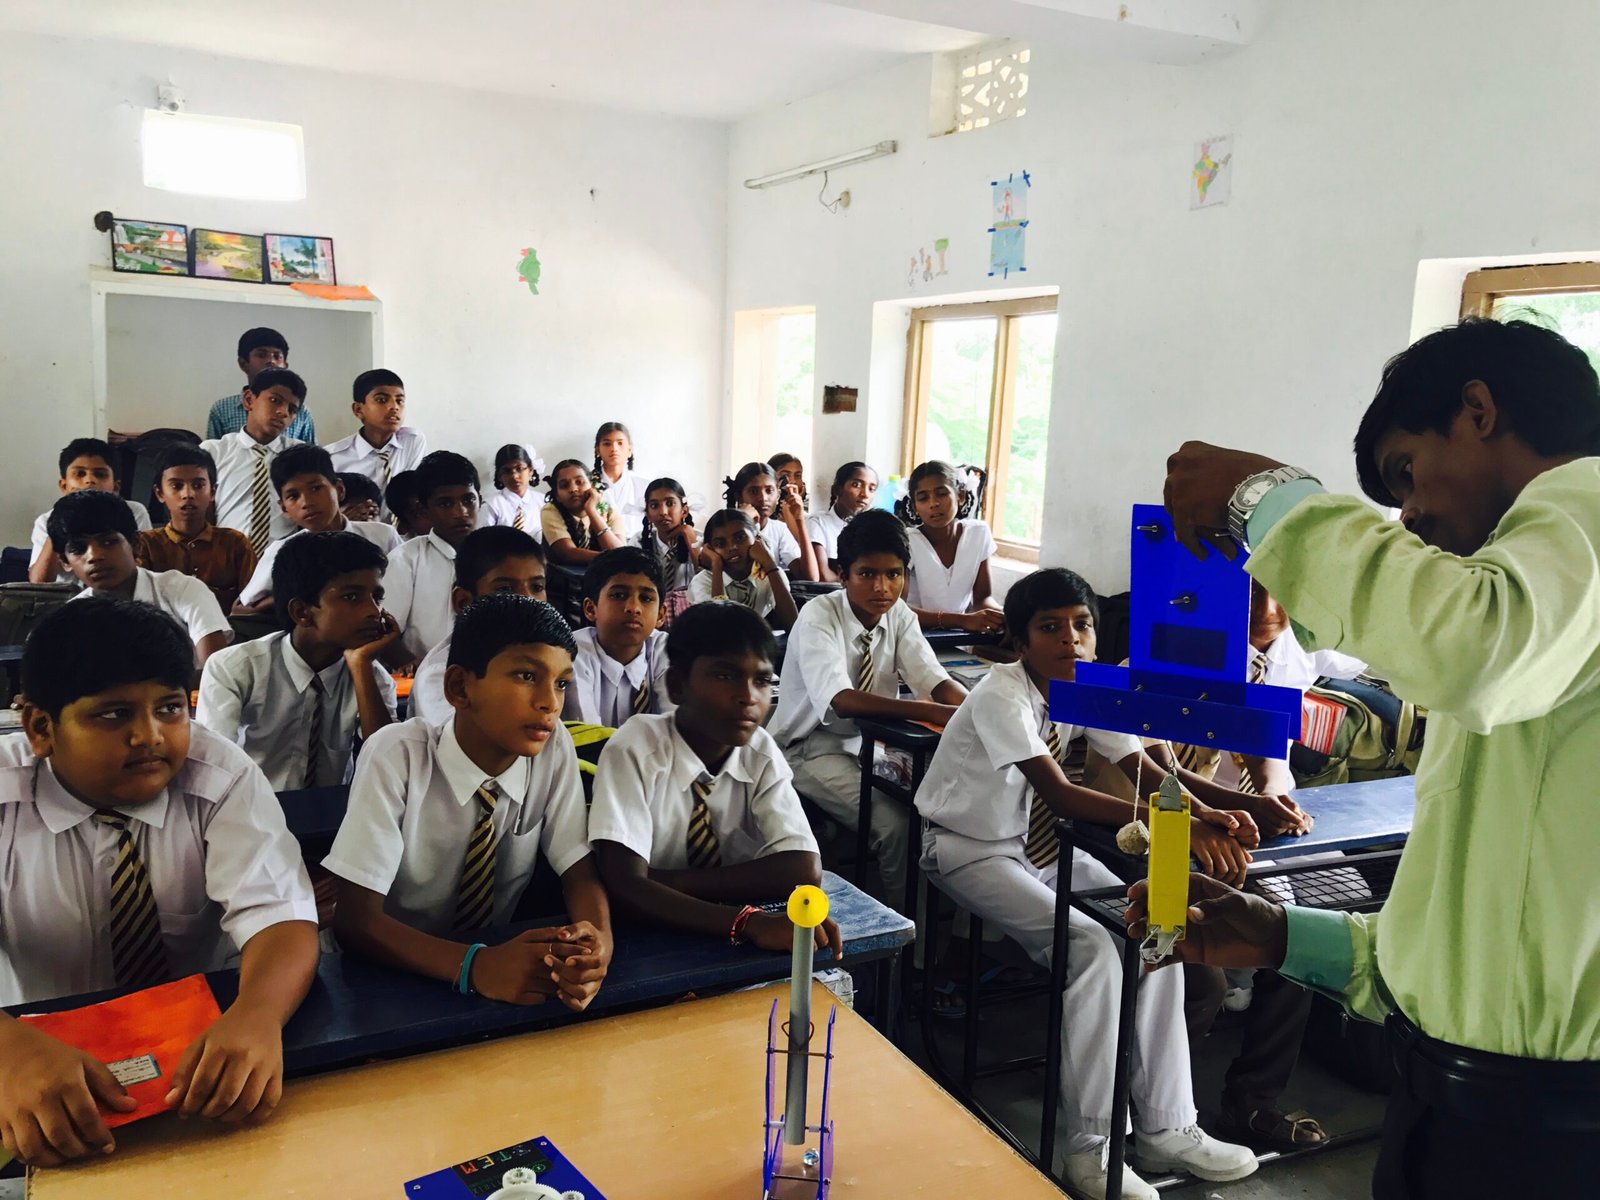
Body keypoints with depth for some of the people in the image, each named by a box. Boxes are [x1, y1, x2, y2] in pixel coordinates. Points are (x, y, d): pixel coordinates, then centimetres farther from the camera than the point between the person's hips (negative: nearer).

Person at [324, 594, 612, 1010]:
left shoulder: (555, 748, -10)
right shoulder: (398, 755, -18)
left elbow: (579, 872, -5)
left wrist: (597, 941, -26)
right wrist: (475, 966, -33)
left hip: (502, 955, 3)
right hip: (392, 975, -3)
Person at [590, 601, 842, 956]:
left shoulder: (762, 753, -7)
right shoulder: (634, 750, -16)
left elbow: (804, 870, -17)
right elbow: (626, 886, -24)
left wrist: (668, 880, -22)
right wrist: (750, 923, -34)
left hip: (732, 948, 3)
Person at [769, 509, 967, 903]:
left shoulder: (899, 615, -2)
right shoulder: (819, 615, -20)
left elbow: (935, 681, -11)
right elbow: (840, 701, -34)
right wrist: (935, 713, -43)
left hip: (872, 741, 6)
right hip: (812, 747, -5)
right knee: (894, 824, -25)